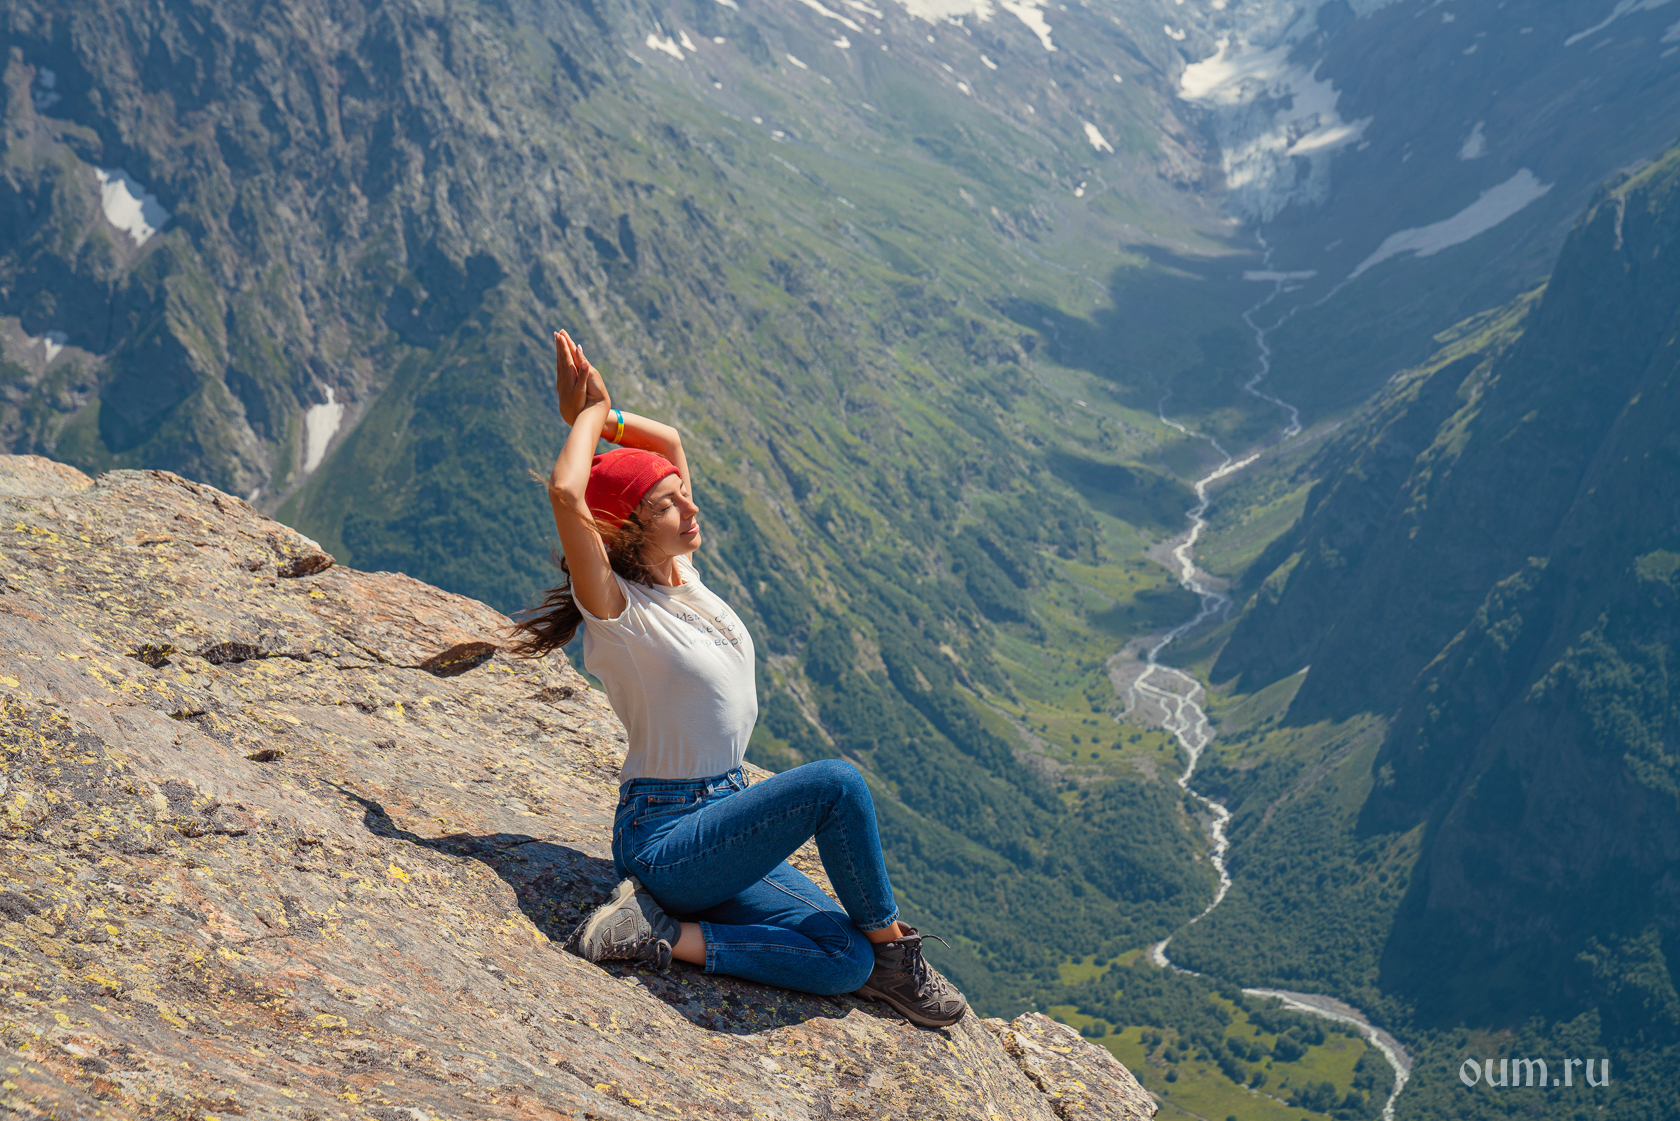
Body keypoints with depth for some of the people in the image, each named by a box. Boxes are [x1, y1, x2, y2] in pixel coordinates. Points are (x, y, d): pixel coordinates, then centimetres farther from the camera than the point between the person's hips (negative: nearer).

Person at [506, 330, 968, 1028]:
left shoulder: (680, 574, 7)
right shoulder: (614, 607, -14)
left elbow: (671, 442, 17)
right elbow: (565, 494, -32)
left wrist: (606, 416, 2)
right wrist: (587, 415, -15)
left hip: (718, 823, 8)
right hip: (665, 842, -8)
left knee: (846, 961, -9)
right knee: (836, 782, -27)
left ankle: (667, 934, -5)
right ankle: (894, 950, -10)